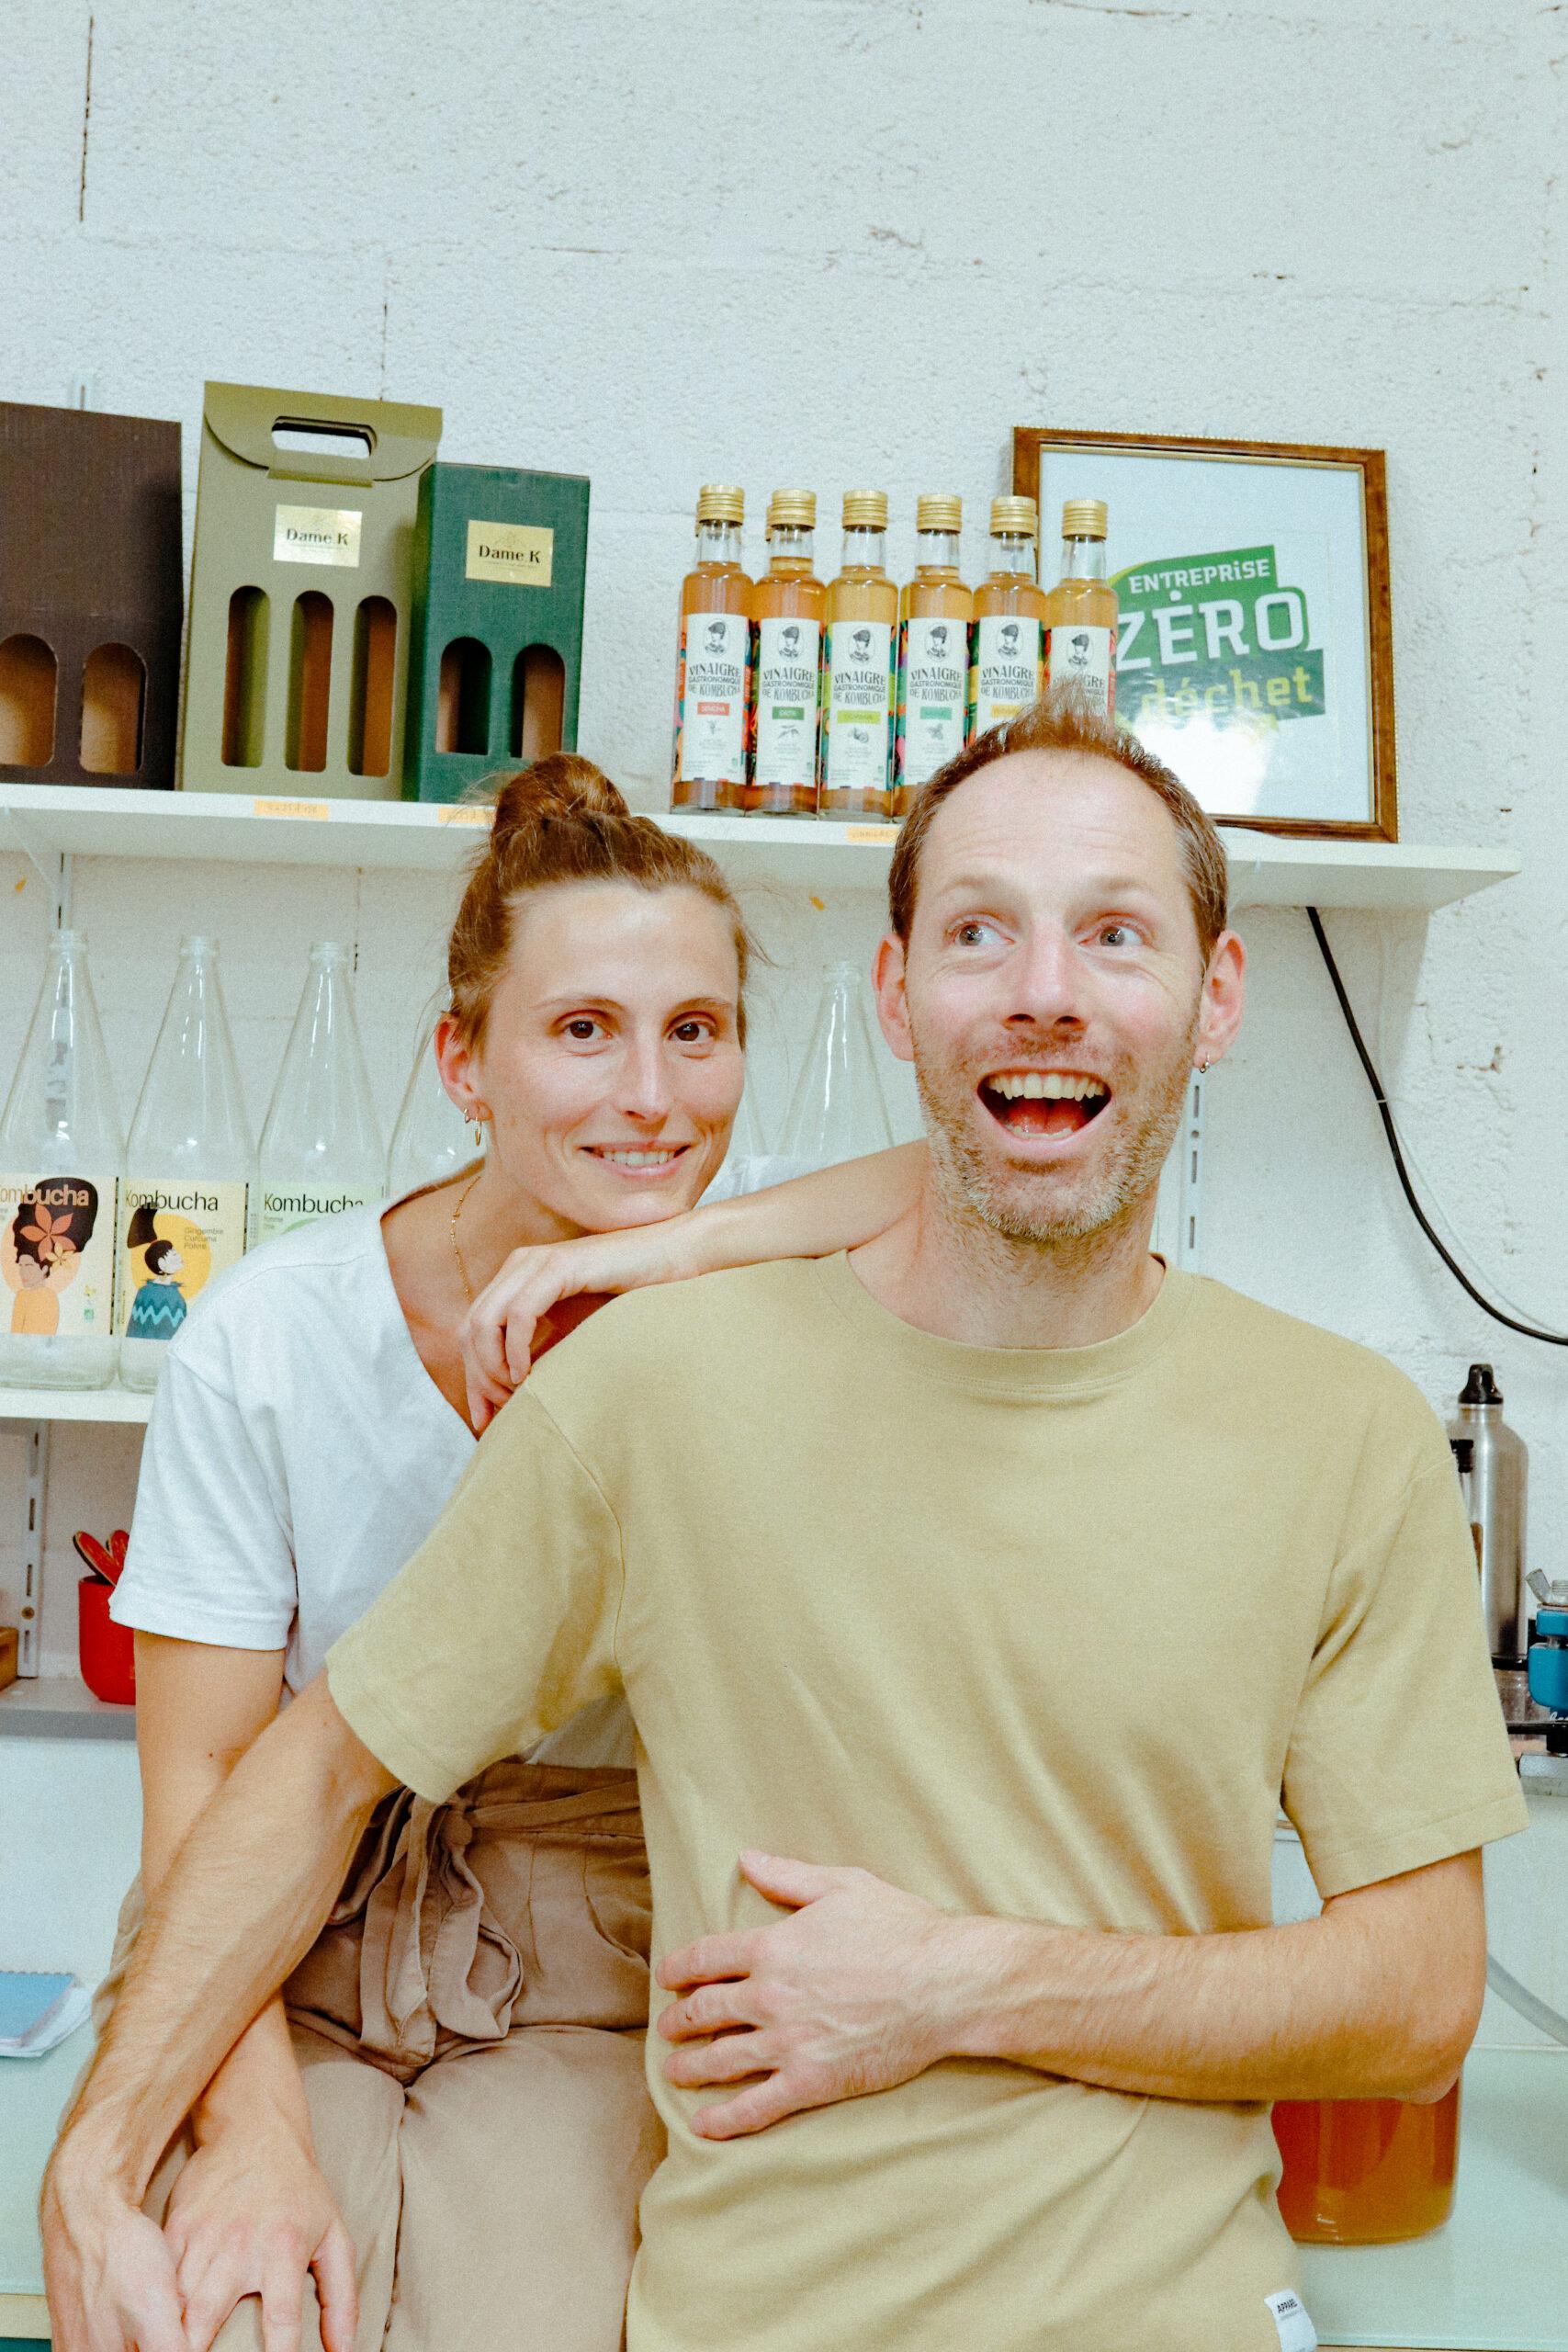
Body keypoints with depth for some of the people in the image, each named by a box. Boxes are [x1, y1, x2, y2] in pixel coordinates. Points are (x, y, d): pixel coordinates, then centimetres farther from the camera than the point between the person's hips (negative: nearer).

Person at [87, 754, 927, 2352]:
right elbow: (199, 1773, -9)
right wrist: (256, 2136, -20)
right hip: (273, 1953, 1)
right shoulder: (269, 1339, -11)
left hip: (589, 1977, 0)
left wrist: (677, 1250, -31)